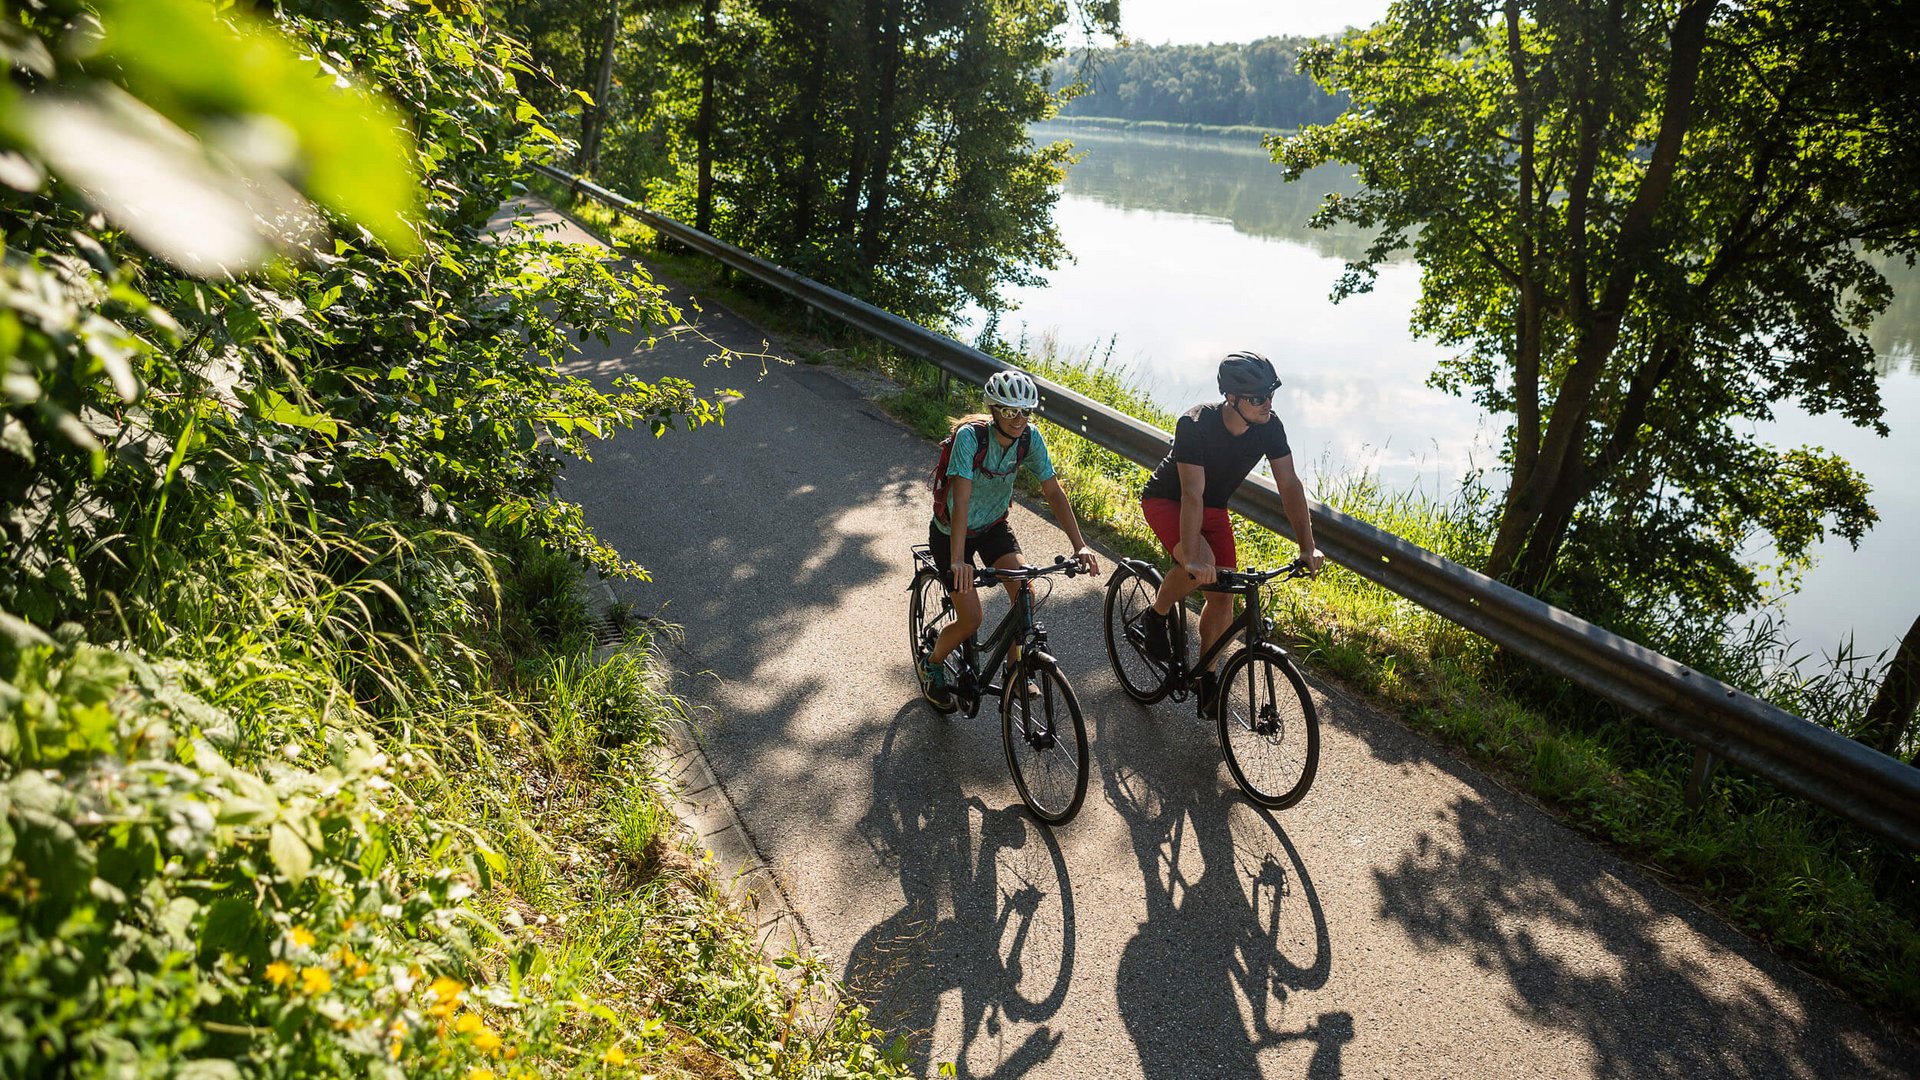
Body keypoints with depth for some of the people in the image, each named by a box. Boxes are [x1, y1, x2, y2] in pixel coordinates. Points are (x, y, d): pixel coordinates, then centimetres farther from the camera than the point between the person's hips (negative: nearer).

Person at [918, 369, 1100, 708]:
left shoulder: (1030, 438, -16)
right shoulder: (970, 435, -31)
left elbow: (1054, 492, -15)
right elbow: (961, 499, -39)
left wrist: (1080, 546, -24)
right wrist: (958, 561, -48)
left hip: (994, 525, 4)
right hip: (952, 531, -4)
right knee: (971, 620, -8)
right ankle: (932, 665, 23)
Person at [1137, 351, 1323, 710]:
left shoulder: (1269, 427, -18)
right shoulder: (1195, 425, -34)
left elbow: (1289, 484, -15)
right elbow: (1192, 495, -39)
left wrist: (1308, 547, -23)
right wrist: (1192, 557, -47)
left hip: (1214, 507, 5)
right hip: (1166, 501, -5)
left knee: (1223, 598, -2)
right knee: (1201, 565, -33)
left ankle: (1207, 673, 18)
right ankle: (1157, 617, -5)